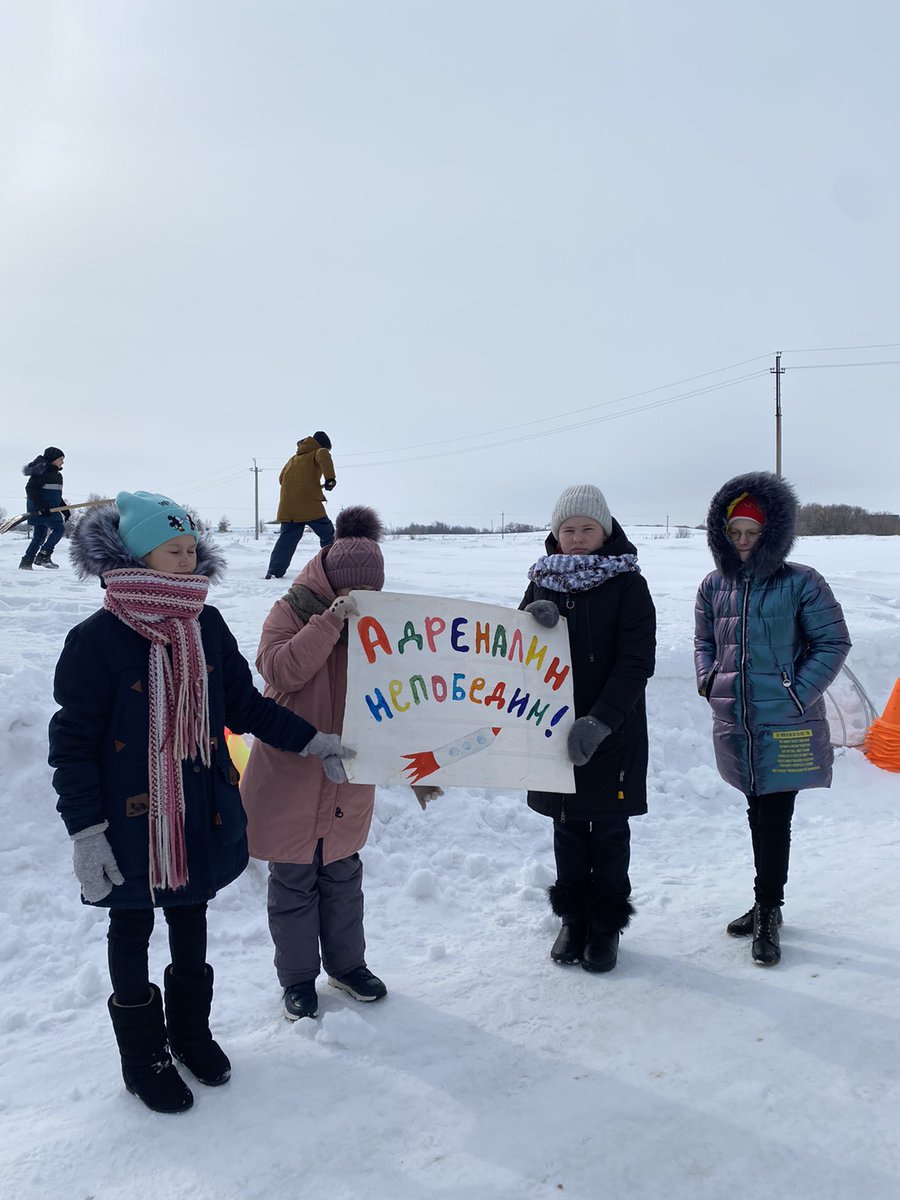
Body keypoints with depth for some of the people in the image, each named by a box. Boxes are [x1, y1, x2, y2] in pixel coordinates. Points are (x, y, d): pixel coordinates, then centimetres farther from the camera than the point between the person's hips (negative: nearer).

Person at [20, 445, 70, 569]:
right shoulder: (41, 471, -12)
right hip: (38, 508, -9)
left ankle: (26, 562, 14)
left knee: (40, 536, 10)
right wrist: (40, 506, -25)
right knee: (59, 528, -15)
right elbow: (30, 489, -18)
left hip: (50, 508, 9)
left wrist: (64, 508, 15)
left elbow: (57, 495, 24)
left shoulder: (57, 474, 17)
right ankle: (43, 556, -13)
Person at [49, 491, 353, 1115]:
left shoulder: (208, 625, -4)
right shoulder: (95, 640, -18)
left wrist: (310, 739, 1)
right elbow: (73, 744, -14)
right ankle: (144, 1053, 37)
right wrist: (86, 832, -16)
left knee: (191, 920, 22)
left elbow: (244, 704, 6)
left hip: (203, 817, 5)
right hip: (132, 824, -4)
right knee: (132, 931, 16)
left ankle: (190, 1029, 45)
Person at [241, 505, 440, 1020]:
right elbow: (280, 669, -27)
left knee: (343, 876, 18)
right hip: (289, 779, -3)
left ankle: (347, 963, 38)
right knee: (294, 881, 11)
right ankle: (298, 977, 29)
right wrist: (331, 621, -33)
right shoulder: (292, 611, -10)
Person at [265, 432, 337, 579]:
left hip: (288, 507, 6)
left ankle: (274, 571, -3)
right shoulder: (317, 452, 7)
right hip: (310, 505, -6)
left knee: (287, 538, 7)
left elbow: (281, 478, 25)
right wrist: (330, 478, -24)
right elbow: (324, 455, -19)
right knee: (328, 534, 5)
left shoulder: (294, 458, 27)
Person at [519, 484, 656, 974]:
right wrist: (531, 621, -17)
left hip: (614, 731, -3)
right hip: (557, 728, 4)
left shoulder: (627, 584, -7)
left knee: (609, 832, 7)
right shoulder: (544, 579, 5)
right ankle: (573, 919, 29)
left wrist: (599, 721, -25)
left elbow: (636, 662, -15)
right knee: (567, 828, 14)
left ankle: (606, 926, 23)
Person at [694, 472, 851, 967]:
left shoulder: (800, 583, -8)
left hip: (785, 726, -5)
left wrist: (797, 695, -12)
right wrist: (708, 680, 2)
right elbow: (703, 640, 18)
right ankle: (767, 904, 33)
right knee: (758, 814, 18)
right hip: (735, 723, 5)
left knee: (774, 819, 0)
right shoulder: (714, 586, 5)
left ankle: (767, 914, 15)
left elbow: (832, 643, -5)